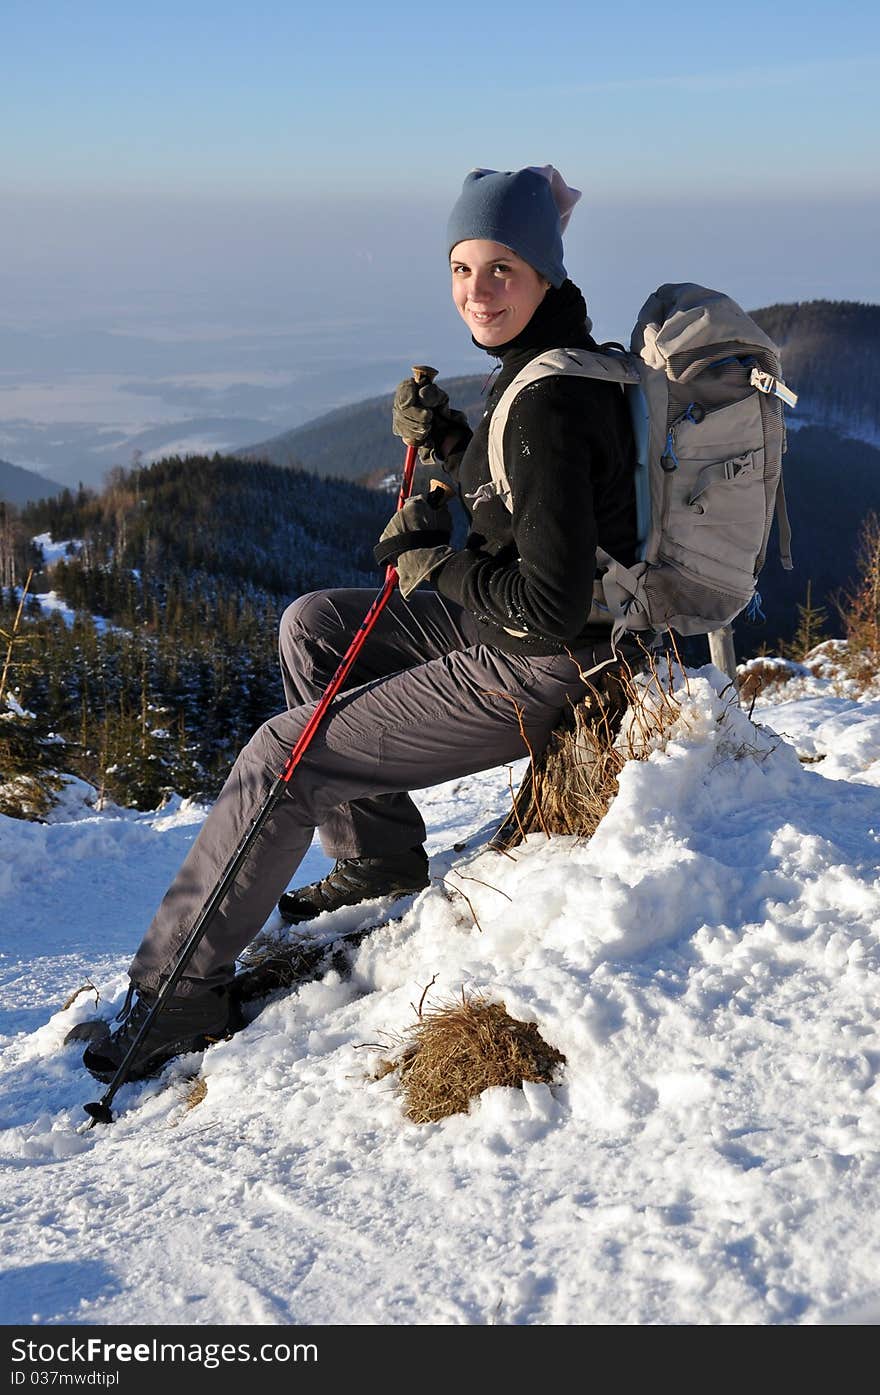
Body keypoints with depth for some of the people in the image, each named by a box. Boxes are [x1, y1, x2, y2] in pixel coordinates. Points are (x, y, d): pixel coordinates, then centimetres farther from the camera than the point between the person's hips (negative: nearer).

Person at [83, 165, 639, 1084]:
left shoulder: (549, 402, -26)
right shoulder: (552, 360, 4)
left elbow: (550, 604, -28)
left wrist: (431, 564, -14)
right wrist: (441, 440, 2)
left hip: (534, 676, -10)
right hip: (519, 629, 10)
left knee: (281, 755, -7)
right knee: (310, 627, 19)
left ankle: (178, 988, 6)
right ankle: (378, 859, 26)